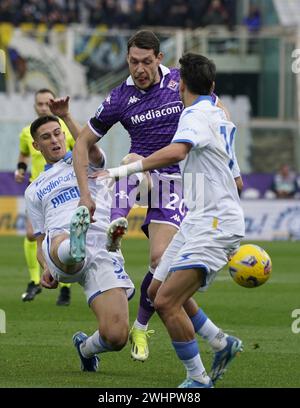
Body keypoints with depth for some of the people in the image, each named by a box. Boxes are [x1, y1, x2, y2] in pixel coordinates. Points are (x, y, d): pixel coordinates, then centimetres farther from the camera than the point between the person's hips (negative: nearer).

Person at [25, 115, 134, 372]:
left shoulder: (86, 161, 25)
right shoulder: (34, 191, 30)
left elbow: (92, 149, -2)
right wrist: (46, 269, 7)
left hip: (103, 253, 0)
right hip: (59, 243, 0)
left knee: (116, 337, -15)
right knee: (62, 248, -43)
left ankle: (86, 348, 17)